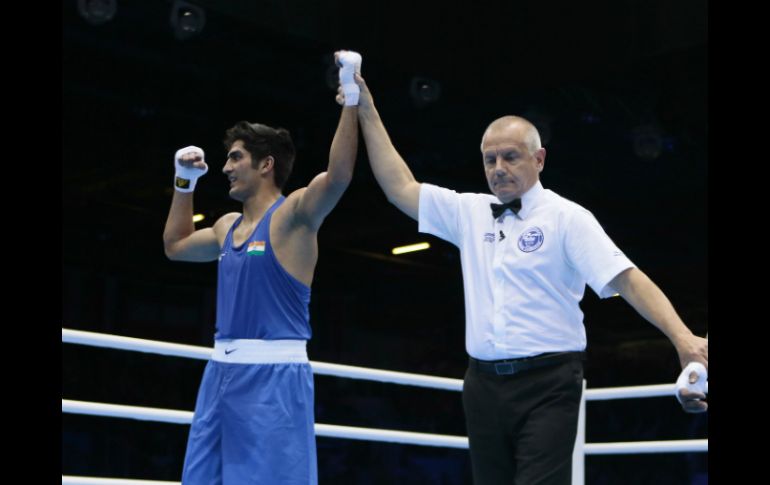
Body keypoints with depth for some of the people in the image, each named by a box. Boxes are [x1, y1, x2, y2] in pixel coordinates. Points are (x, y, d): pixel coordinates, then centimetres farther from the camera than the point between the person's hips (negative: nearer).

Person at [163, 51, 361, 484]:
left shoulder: (292, 215, -7)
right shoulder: (229, 226, 17)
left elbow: (338, 175, -26)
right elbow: (176, 245, 35)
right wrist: (185, 183, 29)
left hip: (274, 376, -8)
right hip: (222, 372, 8)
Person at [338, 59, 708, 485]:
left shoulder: (566, 217, -2)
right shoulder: (469, 212, 12)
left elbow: (626, 278, -11)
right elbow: (399, 187, 15)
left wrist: (682, 338, -24)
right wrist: (367, 112, 12)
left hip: (547, 385, -5)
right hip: (483, 384, 5)